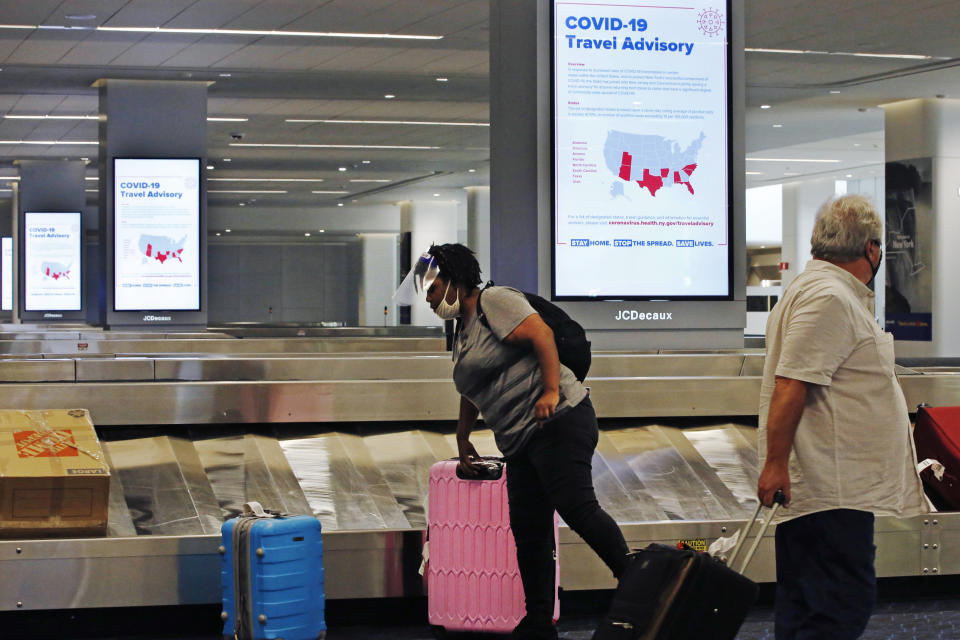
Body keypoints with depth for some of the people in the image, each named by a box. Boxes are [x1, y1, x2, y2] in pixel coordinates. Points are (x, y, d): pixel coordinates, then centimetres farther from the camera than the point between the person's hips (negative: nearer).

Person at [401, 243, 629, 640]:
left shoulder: (494, 301, -3)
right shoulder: (462, 332, 24)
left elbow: (541, 334, -16)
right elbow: (472, 392, 35)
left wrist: (550, 391, -23)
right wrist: (462, 439, 37)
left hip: (558, 420, -9)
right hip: (521, 443, 9)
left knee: (576, 506, -22)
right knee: (528, 533, 5)